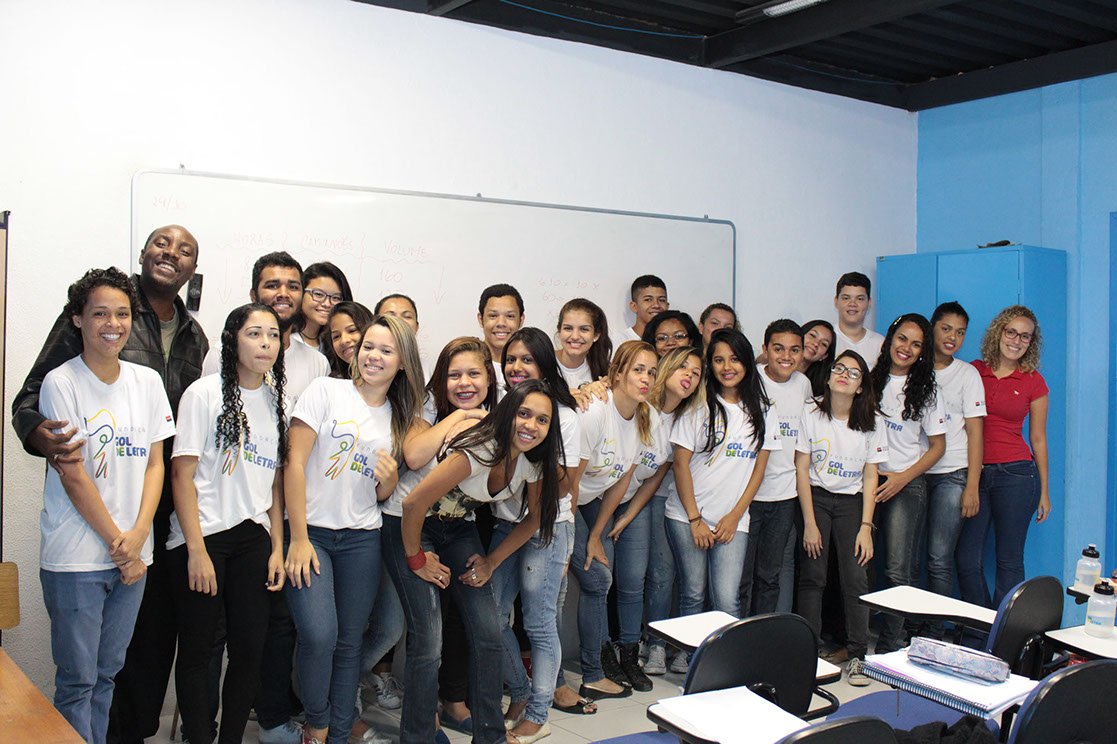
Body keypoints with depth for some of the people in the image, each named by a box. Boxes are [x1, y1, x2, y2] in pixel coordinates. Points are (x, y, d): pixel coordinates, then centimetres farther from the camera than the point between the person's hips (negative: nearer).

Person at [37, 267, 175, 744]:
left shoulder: (147, 381, 6)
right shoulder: (60, 384, -7)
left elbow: (155, 463, 5)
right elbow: (73, 477, -10)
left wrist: (138, 535, -7)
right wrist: (117, 542, -10)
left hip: (131, 552, 4)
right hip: (76, 557, -4)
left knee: (108, 672, 15)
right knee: (77, 680, 3)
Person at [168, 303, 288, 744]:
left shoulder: (276, 402, 9)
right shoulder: (204, 394, -6)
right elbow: (182, 474, -9)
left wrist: (277, 547, 6)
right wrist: (197, 550, -13)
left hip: (253, 538, 5)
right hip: (203, 537, -4)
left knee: (250, 648, 6)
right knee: (197, 649, 3)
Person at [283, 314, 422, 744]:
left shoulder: (398, 416, 11)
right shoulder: (326, 391, -3)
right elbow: (294, 462, -8)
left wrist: (389, 478, -8)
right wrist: (299, 538, -13)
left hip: (362, 540, 4)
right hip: (311, 532, -4)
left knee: (350, 641, 6)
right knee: (319, 635, -16)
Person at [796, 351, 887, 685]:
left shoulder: (872, 421, -4)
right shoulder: (812, 413, -8)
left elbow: (870, 476, -1)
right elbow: (802, 469, -6)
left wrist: (866, 526, -7)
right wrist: (809, 523, -9)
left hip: (852, 501, 1)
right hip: (815, 497, -1)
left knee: (856, 578, -5)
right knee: (812, 576, -3)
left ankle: (856, 656, 6)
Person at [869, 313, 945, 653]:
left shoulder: (924, 391, 1)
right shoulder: (871, 380, 6)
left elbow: (937, 445, 2)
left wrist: (902, 478, -9)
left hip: (906, 485, -2)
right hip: (867, 481, 2)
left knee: (898, 571, -8)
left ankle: (890, 647, 1)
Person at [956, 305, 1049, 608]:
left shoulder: (1033, 382, 3)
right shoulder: (973, 371, 6)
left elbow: (1038, 439, 7)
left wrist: (1044, 491, 8)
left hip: (1015, 474, -2)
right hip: (973, 472, 2)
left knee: (1009, 561, 3)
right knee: (966, 558, 3)